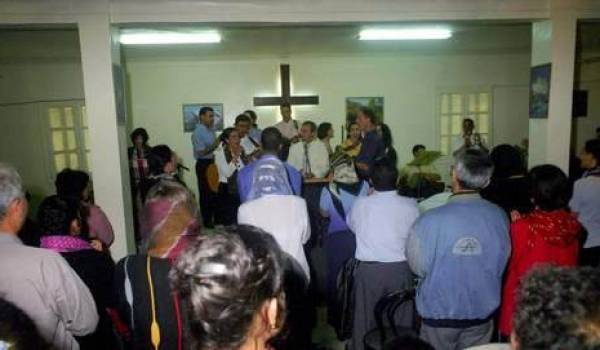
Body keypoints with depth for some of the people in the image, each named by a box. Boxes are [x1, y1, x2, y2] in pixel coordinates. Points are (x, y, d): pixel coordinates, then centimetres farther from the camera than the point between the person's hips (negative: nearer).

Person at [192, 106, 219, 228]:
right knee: (205, 193, 2)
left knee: (214, 191, 14)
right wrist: (215, 145, -20)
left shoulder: (211, 130, 9)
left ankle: (213, 217, 28)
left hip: (212, 163, 8)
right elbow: (201, 152, -20)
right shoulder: (198, 132, -14)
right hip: (203, 164, -8)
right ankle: (206, 220, 14)